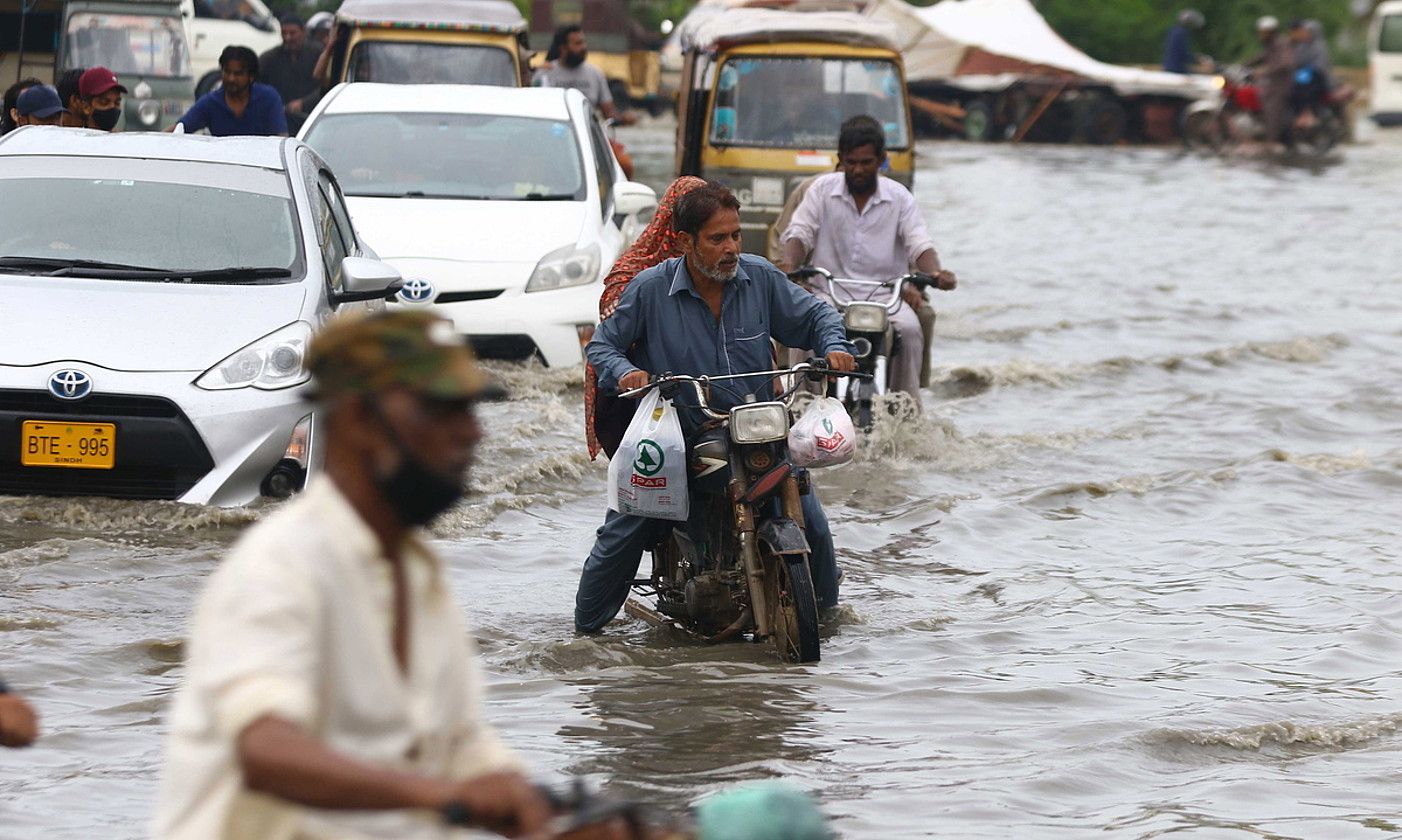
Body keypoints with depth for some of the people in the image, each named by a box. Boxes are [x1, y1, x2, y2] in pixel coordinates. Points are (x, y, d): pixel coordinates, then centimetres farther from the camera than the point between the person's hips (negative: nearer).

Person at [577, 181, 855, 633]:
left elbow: (814, 315, 12)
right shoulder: (650, 289, -8)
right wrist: (623, 371, -21)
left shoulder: (760, 277, -1)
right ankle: (588, 625, 7)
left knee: (811, 524, -4)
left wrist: (833, 346, -8)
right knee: (623, 531, -12)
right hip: (676, 436, -2)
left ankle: (825, 609, 22)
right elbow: (601, 345, 1)